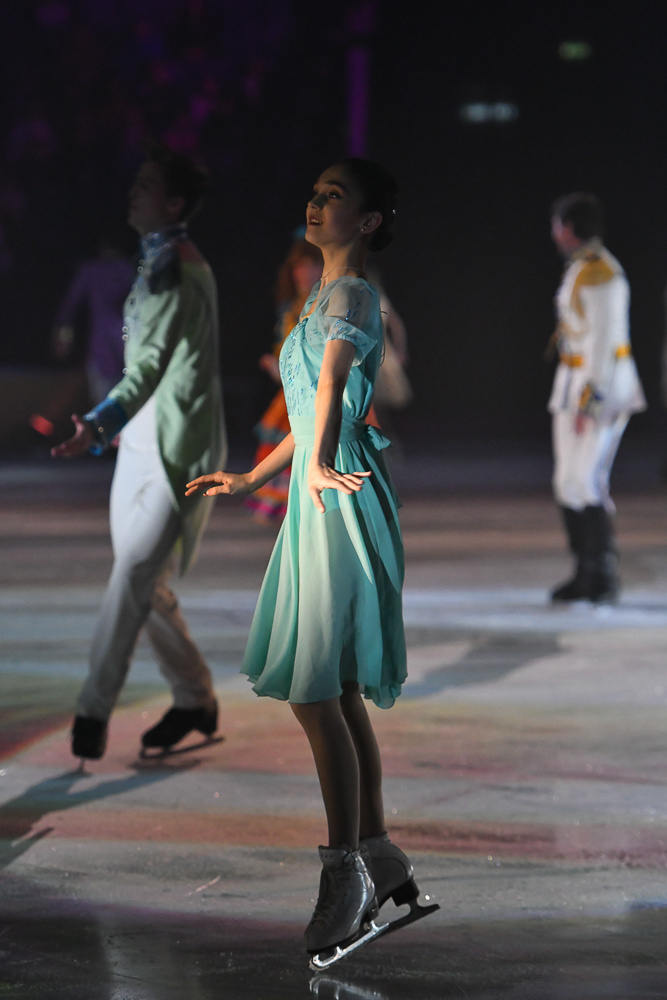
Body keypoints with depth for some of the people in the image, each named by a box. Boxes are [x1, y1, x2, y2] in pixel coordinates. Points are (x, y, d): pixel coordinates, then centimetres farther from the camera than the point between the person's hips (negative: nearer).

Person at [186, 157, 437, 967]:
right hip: (321, 499, 10)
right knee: (340, 695, 12)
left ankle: (346, 882, -11)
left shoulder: (349, 294, -9)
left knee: (315, 692, -13)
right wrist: (248, 480, 38)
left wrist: (318, 466, -42)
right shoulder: (328, 298, 21)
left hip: (338, 499, -10)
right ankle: (378, 857, 19)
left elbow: (333, 380, -28)